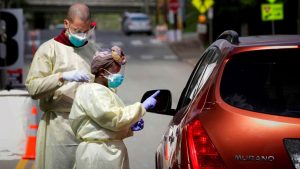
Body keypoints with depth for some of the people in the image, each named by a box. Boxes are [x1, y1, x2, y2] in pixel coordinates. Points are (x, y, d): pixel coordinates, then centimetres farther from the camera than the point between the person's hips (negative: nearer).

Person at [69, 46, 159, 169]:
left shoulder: (104, 90, 18)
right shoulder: (91, 91, -13)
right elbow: (114, 119, -21)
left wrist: (130, 126, 7)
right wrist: (142, 107, -14)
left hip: (110, 150, 10)